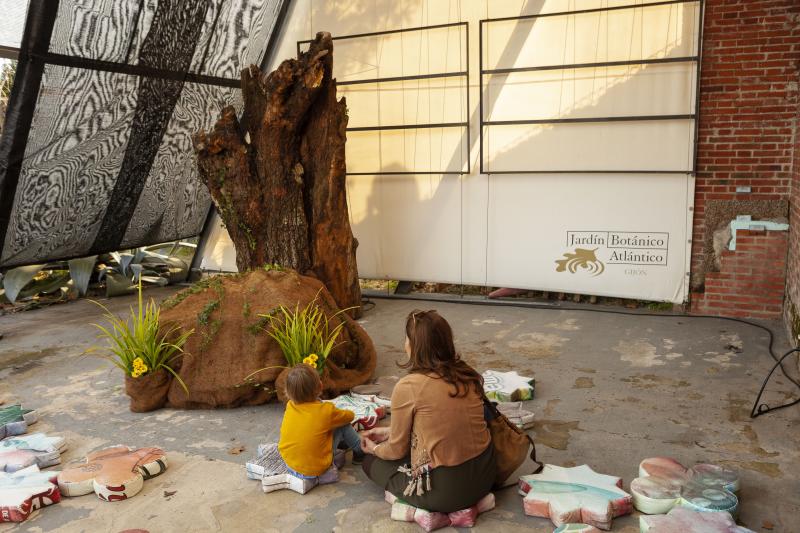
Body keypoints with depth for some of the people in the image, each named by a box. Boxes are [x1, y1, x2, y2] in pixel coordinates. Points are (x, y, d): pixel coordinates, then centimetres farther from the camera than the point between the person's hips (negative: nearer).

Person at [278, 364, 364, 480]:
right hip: (315, 470, -5)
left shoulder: (290, 406, -7)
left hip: (288, 463, 5)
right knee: (343, 426, 5)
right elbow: (350, 416, 5)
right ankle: (360, 451, 27)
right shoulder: (326, 411, -19)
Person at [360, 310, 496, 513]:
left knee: (371, 461, 18)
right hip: (485, 475, 6)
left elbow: (397, 450, -3)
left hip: (446, 491, -6)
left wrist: (375, 448, 20)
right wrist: (389, 432, 23)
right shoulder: (467, 375, 0)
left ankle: (428, 511, 3)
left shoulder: (407, 387, -17)